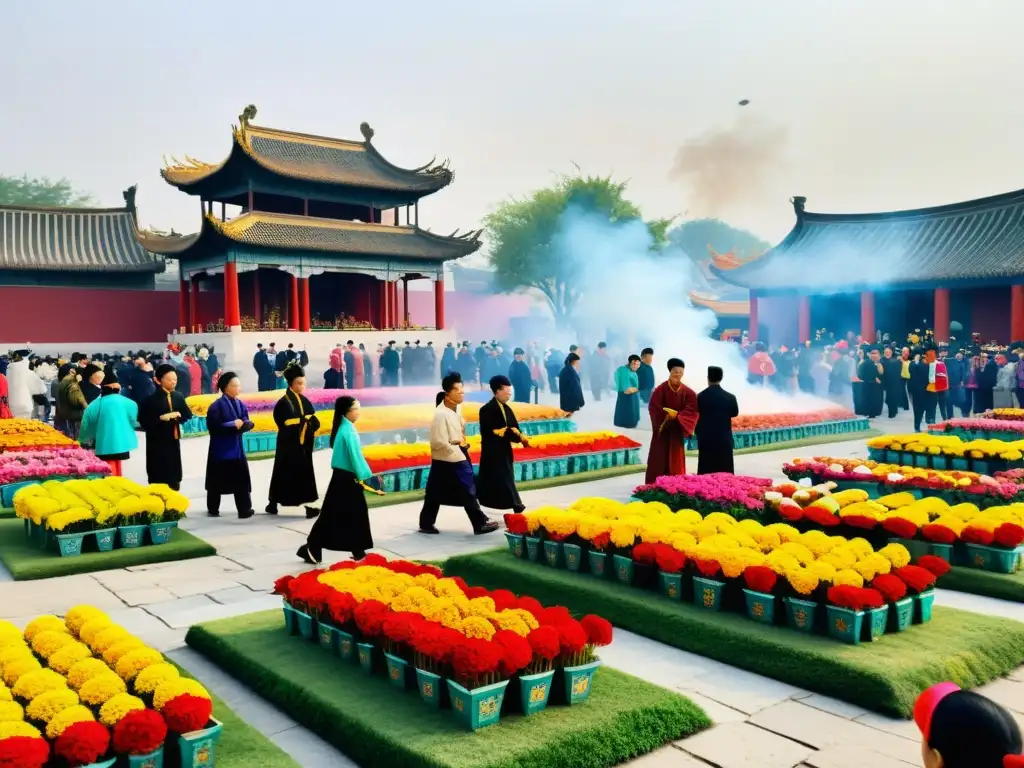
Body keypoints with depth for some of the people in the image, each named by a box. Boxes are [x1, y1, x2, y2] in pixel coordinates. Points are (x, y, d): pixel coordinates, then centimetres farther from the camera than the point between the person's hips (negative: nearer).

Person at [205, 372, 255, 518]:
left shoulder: (240, 405, 3)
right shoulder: (217, 405, -9)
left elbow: (247, 423, 2)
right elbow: (214, 426, -15)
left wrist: (243, 424, -17)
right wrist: (233, 425, -17)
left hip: (236, 447, 4)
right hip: (220, 449, -4)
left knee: (241, 480, 4)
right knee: (217, 480, 6)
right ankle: (213, 509, 15)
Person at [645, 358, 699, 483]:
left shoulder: (688, 392, -1)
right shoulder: (660, 389, -9)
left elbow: (692, 410, -6)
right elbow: (653, 407, -12)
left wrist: (677, 415, -19)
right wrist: (666, 416, -21)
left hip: (677, 429, 3)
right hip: (662, 427, -3)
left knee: (676, 459, 7)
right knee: (659, 459, -2)